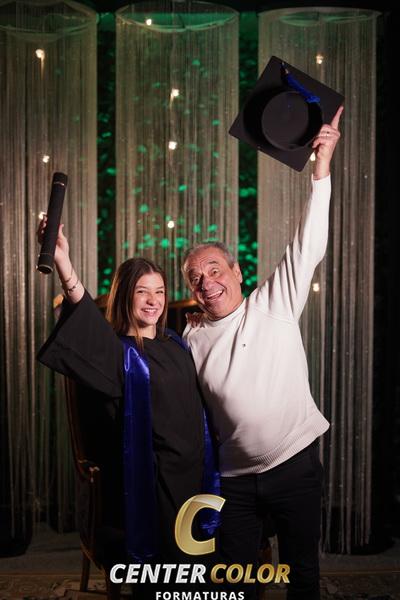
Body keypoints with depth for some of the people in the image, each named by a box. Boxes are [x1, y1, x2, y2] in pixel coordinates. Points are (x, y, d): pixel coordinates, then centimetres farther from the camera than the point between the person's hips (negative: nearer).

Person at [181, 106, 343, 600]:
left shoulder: (275, 306, -4)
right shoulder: (193, 339, 3)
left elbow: (307, 250, -14)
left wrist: (321, 170, -21)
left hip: (296, 464, -2)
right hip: (235, 479, 3)